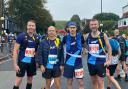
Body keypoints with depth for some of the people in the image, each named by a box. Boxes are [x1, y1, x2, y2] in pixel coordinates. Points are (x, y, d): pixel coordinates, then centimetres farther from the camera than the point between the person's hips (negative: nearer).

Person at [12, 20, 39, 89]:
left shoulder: (36, 38, 4)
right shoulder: (21, 36, -10)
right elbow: (15, 50, -10)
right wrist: (15, 64, -14)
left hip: (32, 62, 5)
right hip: (22, 62, -4)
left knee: (30, 80, 14)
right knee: (18, 81, -4)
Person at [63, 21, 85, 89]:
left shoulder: (80, 36, -3)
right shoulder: (66, 37, -2)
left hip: (78, 62, -1)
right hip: (68, 62, 1)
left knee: (80, 82, -1)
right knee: (69, 82, 9)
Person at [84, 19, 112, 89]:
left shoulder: (103, 35, -6)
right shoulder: (87, 36, 1)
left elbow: (109, 48, -1)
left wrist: (109, 60, -8)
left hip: (101, 62, -3)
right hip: (91, 62, 3)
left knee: (100, 83, -1)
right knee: (94, 82, 15)